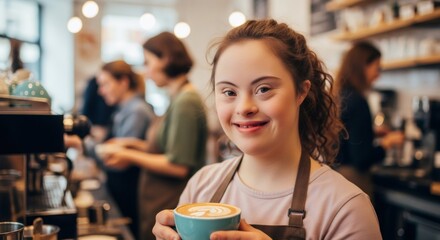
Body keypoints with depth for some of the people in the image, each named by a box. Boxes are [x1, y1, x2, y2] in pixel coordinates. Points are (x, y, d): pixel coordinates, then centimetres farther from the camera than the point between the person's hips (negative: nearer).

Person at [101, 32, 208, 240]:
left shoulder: (185, 102, -19)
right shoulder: (180, 98, 10)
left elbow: (178, 166, -21)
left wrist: (131, 157, -11)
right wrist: (135, 146, 10)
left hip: (169, 209, -9)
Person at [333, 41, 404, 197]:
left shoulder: (337, 95, 5)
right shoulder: (357, 101, -19)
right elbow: (362, 158, -19)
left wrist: (372, 132, 16)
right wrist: (388, 142, -4)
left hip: (334, 173, 8)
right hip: (352, 177, -8)